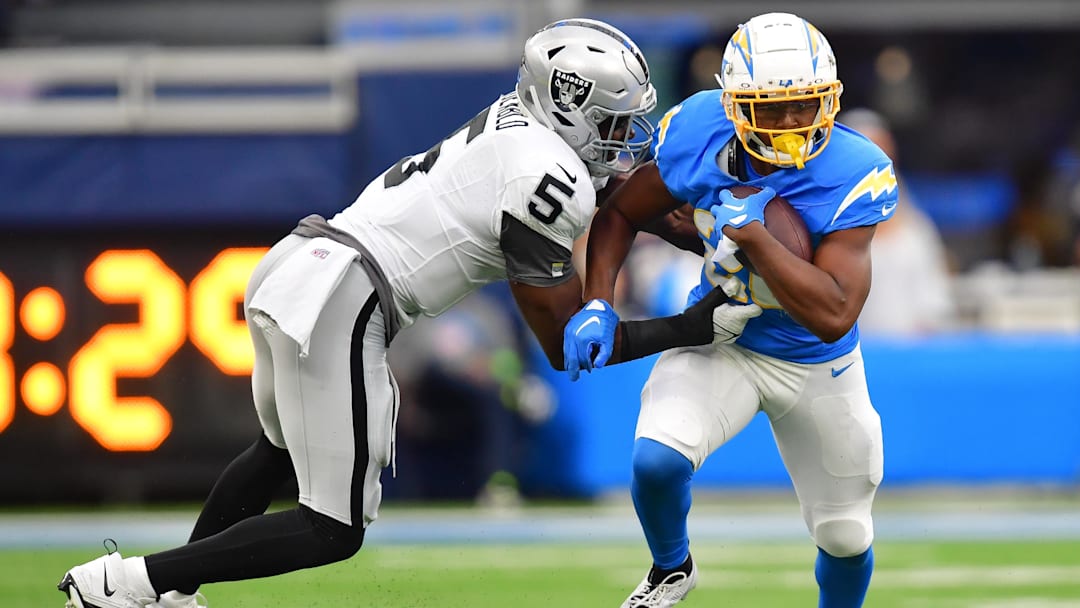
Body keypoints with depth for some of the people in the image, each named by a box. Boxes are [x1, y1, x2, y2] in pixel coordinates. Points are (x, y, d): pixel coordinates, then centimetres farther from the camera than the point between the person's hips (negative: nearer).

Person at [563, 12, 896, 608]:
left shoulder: (853, 175, -31)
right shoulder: (699, 136, -23)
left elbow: (833, 315, -37)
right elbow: (621, 212, -5)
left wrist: (751, 231, -40)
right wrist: (596, 305, -18)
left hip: (817, 363, 0)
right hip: (720, 342, 1)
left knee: (846, 536, 13)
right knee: (657, 460, -27)